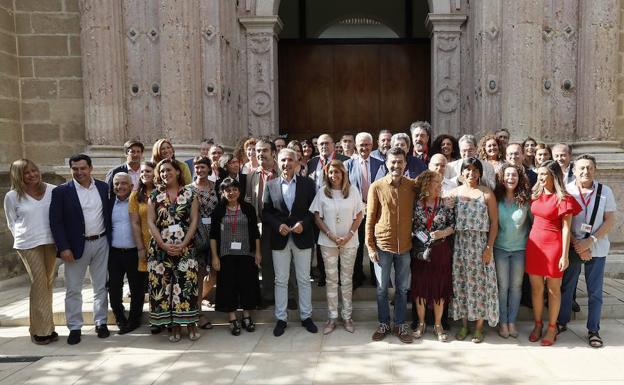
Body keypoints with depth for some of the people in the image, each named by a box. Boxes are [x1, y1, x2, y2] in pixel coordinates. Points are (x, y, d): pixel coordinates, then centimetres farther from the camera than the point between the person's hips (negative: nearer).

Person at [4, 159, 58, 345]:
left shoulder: (53, 190, 0)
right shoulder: (12, 196, -2)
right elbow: (12, 223, 8)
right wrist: (23, 238, 2)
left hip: (51, 242, 3)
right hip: (28, 245, -2)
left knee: (48, 283, 9)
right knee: (39, 283, -6)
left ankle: (45, 327, 21)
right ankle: (41, 329, 5)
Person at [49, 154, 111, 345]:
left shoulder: (103, 187, 3)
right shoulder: (61, 191, -6)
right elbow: (55, 222, -8)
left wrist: (110, 239, 4)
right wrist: (63, 247, -14)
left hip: (101, 243, 3)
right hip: (76, 245, -2)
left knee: (101, 287, 11)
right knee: (73, 289, 5)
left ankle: (101, 322, 24)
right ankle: (74, 327, 17)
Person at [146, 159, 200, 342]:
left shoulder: (190, 193, 4)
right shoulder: (155, 195, 8)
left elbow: (194, 221, 0)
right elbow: (150, 222, 2)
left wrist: (183, 244, -10)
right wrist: (164, 245, -9)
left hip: (185, 248, -1)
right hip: (160, 248, 2)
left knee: (187, 284, -4)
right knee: (163, 284, 2)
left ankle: (190, 323, 9)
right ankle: (174, 325, 13)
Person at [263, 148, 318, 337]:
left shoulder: (307, 183, 1)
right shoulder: (270, 185, 3)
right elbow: (266, 212, 3)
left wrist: (304, 224, -15)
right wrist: (278, 225, -13)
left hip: (302, 237, 0)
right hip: (279, 239, 1)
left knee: (304, 280, 9)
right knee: (281, 281, 8)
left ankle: (306, 316, 23)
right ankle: (281, 319, 20)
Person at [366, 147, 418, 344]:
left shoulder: (413, 186, -2)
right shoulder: (376, 187, -7)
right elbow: (370, 218, -4)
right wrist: (370, 246, -5)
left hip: (405, 246, 2)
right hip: (382, 245, -1)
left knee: (402, 288, 13)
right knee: (382, 288, 11)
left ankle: (401, 325, 28)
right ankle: (383, 323, 28)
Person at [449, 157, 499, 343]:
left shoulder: (487, 193, 0)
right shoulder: (454, 193, 6)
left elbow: (494, 222, -2)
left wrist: (489, 247, -9)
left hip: (480, 244, -2)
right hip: (459, 243, 2)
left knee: (480, 283, 3)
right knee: (461, 282, 7)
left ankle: (479, 326, 16)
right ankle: (464, 324, 20)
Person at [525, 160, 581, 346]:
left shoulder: (563, 198, -9)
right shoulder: (535, 195, 8)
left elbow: (566, 228, -10)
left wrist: (564, 255, -12)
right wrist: (530, 244, 10)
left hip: (553, 245, -5)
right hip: (534, 244, 5)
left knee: (553, 289, 8)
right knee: (536, 288, 10)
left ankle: (552, 327, 21)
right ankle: (537, 325, 24)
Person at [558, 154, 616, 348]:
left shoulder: (605, 191, -2)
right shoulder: (566, 190, -5)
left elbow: (610, 221, -3)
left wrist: (590, 241, -14)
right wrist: (578, 246, -11)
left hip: (597, 248, 1)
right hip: (572, 247, 0)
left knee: (595, 291, 7)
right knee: (566, 287, 10)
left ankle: (593, 330, 19)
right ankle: (562, 322, 25)